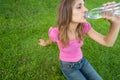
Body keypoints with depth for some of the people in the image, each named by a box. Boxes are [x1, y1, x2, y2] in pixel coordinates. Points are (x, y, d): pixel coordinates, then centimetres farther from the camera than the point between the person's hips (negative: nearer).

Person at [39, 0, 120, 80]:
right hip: (67, 66, -3)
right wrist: (45, 43, 18)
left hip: (81, 61, 4)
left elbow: (108, 42, -24)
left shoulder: (83, 25, -23)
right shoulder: (55, 32, -32)